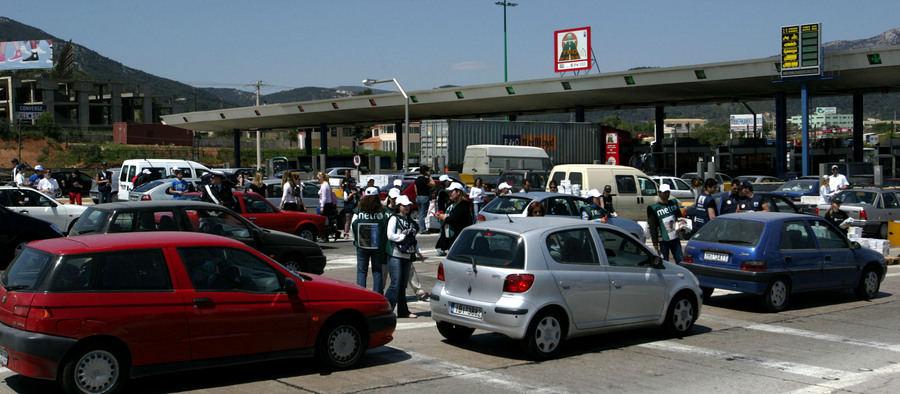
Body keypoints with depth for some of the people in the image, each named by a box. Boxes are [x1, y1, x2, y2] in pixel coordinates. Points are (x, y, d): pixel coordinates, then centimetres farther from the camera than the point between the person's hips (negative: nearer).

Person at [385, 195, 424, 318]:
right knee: (395, 284, -11)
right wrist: (404, 237, -9)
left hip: (407, 256, 6)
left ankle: (403, 312, 11)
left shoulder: (410, 220, 19)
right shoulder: (394, 218, -2)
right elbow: (390, 235, -12)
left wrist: (418, 252, 16)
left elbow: (413, 239, 24)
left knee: (403, 285, 8)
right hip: (395, 256, -6)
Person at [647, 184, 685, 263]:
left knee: (680, 260, 8)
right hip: (663, 240, -5)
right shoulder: (654, 208, -7)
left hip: (675, 238, 5)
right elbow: (652, 227, -8)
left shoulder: (674, 203, 10)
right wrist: (655, 242, -12)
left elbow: (679, 217, 22)